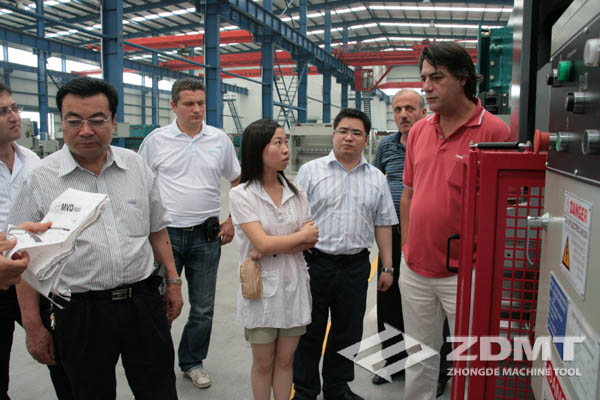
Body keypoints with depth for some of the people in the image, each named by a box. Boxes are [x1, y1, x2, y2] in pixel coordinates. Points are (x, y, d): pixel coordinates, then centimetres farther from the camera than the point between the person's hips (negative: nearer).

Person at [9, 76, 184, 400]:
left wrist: (173, 281, 9)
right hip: (81, 312, -2)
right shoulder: (40, 179, -5)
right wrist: (33, 326, -2)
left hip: (144, 302, 2)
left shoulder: (137, 166, 3)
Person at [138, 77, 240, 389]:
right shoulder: (156, 140, -1)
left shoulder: (220, 140, 3)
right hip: (165, 233, -1)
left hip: (206, 236, 2)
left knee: (203, 308, 12)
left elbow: (237, 182, 11)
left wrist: (233, 221, 3)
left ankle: (192, 362, 33)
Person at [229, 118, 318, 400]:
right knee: (263, 363, 13)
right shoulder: (241, 194, -10)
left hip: (294, 285, 3)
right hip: (262, 288, -3)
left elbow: (311, 240, -3)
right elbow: (262, 243, -18)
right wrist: (301, 235, -6)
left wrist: (274, 247, -17)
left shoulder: (296, 193, 3)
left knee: (285, 359, 15)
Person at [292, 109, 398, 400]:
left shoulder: (377, 179, 8)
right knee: (309, 332, 9)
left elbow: (383, 225, 10)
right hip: (314, 264, -2)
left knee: (347, 333, 15)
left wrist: (388, 268, 8)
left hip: (356, 267, 3)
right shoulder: (311, 171, 0)